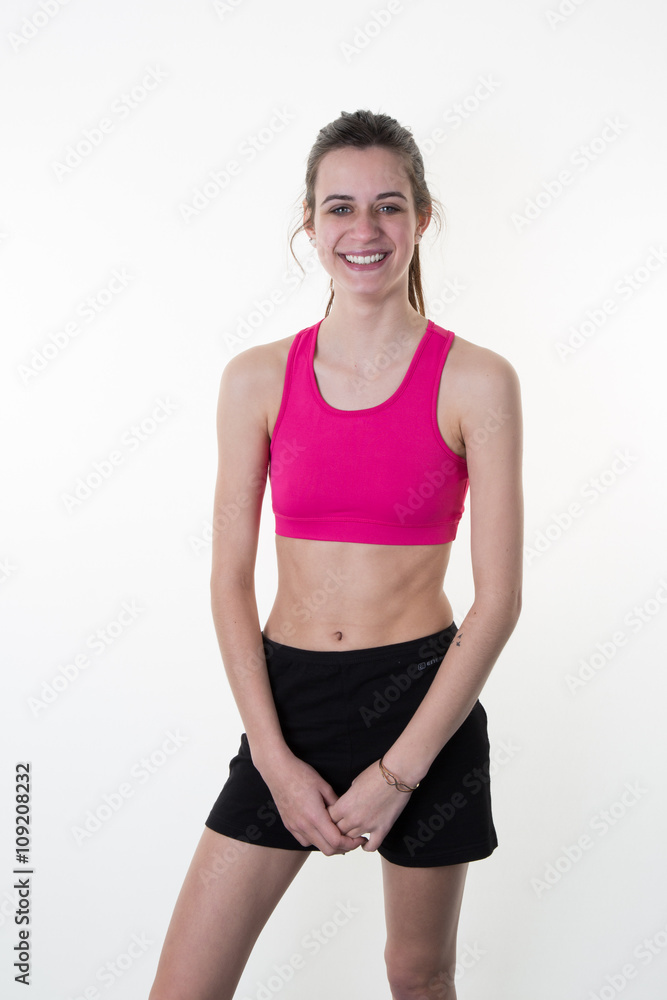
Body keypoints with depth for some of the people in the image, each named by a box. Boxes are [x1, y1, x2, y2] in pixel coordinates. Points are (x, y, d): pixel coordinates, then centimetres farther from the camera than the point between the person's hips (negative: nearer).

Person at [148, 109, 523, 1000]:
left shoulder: (475, 381, -6)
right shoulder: (258, 378, 0)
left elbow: (498, 599, -8)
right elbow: (231, 579, 0)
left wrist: (399, 772, -10)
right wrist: (276, 759, -7)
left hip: (423, 697, -1)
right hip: (290, 694, 2)